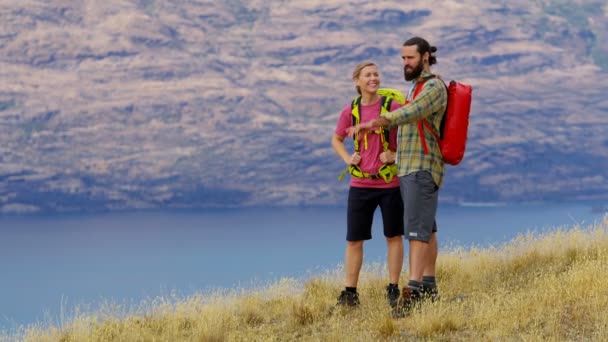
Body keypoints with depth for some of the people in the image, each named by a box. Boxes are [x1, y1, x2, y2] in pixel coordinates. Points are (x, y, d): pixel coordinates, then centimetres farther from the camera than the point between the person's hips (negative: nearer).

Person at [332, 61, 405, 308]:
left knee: (394, 236, 5)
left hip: (390, 184, -2)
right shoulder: (350, 111, 3)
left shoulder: (393, 107, -7)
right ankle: (349, 293, 11)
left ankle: (393, 290, 15)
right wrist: (347, 159, 4)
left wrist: (397, 153, -11)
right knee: (354, 240, 4)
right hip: (360, 184, 3)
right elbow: (336, 140, 20)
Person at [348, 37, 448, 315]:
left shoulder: (434, 87, -13)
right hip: (409, 170, 10)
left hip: (422, 171, -10)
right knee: (426, 229, 11)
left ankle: (412, 292, -23)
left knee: (417, 229, -16)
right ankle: (428, 287, 15)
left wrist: (372, 123, -45)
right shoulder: (417, 88, 21)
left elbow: (408, 114, -32)